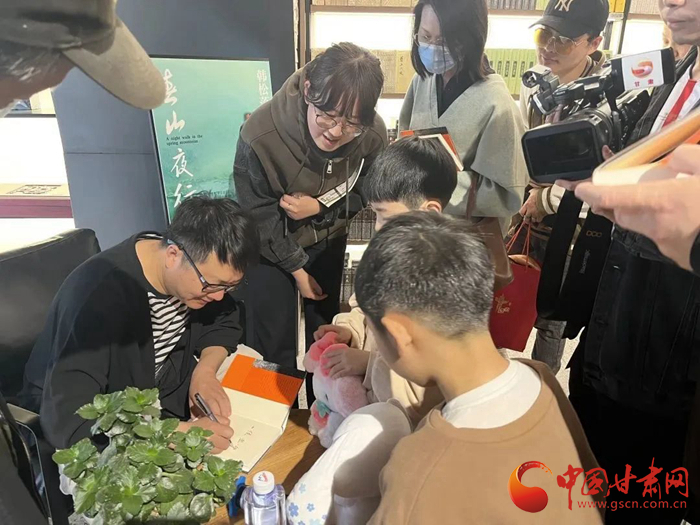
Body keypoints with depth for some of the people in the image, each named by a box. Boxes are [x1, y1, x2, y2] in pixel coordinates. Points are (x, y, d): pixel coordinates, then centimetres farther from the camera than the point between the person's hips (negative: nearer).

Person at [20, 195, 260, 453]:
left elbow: (225, 322, 1)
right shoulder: (100, 295, -34)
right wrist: (180, 433, -42)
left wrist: (205, 370, -18)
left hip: (163, 393, 6)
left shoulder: (200, 266, -15)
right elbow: (67, 422, -37)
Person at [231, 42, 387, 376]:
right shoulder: (260, 135, -34)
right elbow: (258, 213, -20)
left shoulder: (373, 135, -26)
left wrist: (319, 206, -27)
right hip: (271, 245, -3)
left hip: (328, 240, 3)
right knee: (275, 347, 5)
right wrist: (297, 268, -12)